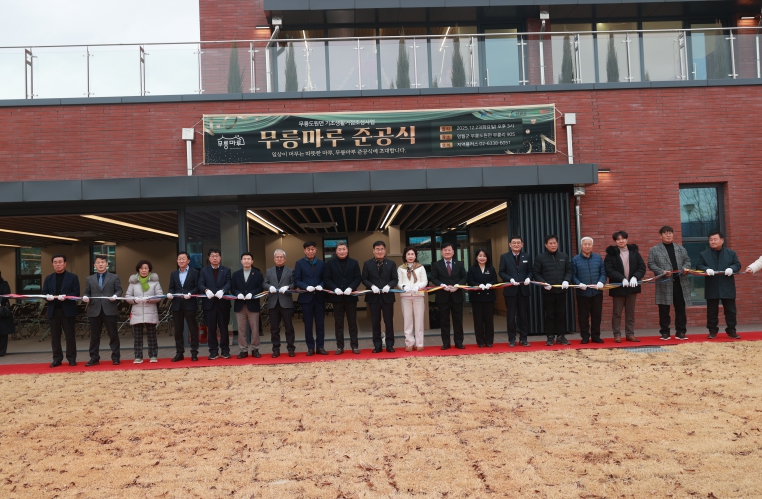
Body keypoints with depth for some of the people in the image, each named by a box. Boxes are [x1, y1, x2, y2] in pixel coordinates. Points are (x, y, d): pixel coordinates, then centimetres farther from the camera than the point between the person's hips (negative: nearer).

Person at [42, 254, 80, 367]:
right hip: (53, 310, 4)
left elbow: (76, 293, -5)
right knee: (55, 336, 5)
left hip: (67, 310, -3)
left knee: (69, 335, 1)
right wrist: (48, 296, -14)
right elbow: (44, 293, 9)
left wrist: (65, 297, -22)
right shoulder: (48, 278, 16)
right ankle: (57, 358, 12)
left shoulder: (73, 277, 4)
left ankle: (71, 358, 7)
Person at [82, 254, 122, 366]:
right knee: (94, 336, 5)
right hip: (94, 311, 2)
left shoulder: (114, 277, 10)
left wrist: (115, 296, -17)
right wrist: (85, 297, -10)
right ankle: (94, 358, 12)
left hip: (109, 310, -2)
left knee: (113, 335, 1)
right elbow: (87, 293, 12)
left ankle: (115, 357, 7)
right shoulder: (89, 279, 16)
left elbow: (119, 290, 4)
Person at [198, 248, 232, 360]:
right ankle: (213, 352, 10)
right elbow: (200, 284, -3)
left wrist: (222, 290, -26)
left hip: (223, 303, 0)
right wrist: (206, 290, -26)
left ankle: (225, 351, 12)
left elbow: (228, 284, -5)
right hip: (209, 303, 0)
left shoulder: (226, 270, 10)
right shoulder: (203, 271, 10)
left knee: (224, 328, 4)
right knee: (211, 329, 3)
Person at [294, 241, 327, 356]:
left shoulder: (321, 263, 11)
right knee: (308, 324, 3)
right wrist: (306, 287, -18)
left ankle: (320, 347, 13)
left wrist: (321, 285, -12)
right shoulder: (299, 263, 3)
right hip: (306, 297, -2)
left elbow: (324, 278, 9)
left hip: (319, 297, 2)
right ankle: (310, 348, 11)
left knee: (320, 323, 5)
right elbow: (296, 280, -3)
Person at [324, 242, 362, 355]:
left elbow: (358, 278, 1)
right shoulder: (330, 263, 5)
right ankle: (339, 346, 9)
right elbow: (327, 279, -1)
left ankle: (354, 346, 10)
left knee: (352, 322, 5)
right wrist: (335, 288, -16)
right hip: (337, 297, 0)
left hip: (350, 296, 0)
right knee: (338, 323, 4)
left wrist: (351, 288, -15)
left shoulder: (354, 262, 6)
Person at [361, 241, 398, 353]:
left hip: (387, 296, 0)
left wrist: (388, 286, -17)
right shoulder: (367, 264, 5)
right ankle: (377, 345, 12)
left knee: (389, 321, 5)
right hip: (373, 297, 0)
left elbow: (395, 279, 2)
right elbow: (364, 279, 1)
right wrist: (372, 286, -17)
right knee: (375, 322, 5)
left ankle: (390, 344, 13)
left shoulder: (391, 263, 7)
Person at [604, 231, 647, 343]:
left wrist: (635, 277, -15)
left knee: (630, 312, 9)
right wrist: (622, 278, -23)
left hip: (632, 286, 3)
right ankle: (617, 335, 9)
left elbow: (642, 267, 3)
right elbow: (609, 270, -11)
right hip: (618, 287, -3)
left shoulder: (634, 252, 7)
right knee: (617, 313, 2)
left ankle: (630, 334, 16)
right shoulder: (611, 253, -3)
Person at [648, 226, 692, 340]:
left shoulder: (680, 248, 14)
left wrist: (685, 268, -7)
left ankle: (680, 332, 14)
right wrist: (662, 272, -16)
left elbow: (687, 260, 14)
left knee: (680, 309, 6)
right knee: (664, 310, 2)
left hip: (680, 283, 3)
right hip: (664, 284, -3)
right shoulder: (655, 250, 3)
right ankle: (665, 332, 11)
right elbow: (651, 264, -2)